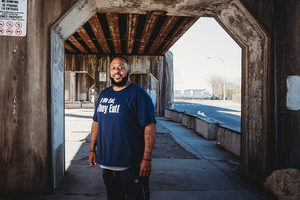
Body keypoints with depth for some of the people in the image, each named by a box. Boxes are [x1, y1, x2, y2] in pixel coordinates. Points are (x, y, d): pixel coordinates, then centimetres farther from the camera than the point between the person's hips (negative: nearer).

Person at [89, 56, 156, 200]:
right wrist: (92, 150, 13)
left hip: (131, 165, -6)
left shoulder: (138, 94, -10)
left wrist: (147, 158, -18)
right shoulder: (104, 94, 10)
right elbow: (96, 122, 17)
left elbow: (149, 127, -15)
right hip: (106, 162, 6)